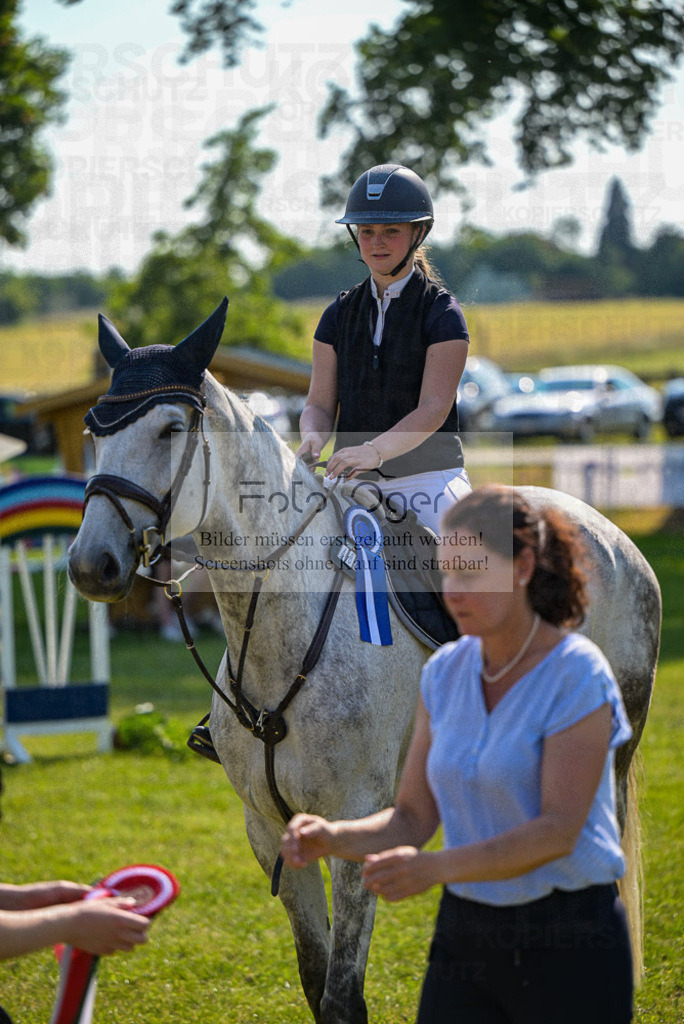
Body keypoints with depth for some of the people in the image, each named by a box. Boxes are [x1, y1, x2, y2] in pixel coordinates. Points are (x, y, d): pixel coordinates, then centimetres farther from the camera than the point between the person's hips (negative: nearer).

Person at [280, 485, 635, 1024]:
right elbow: (414, 818, 6)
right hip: (464, 934, 5)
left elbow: (558, 831, -20)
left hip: (569, 943, -5)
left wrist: (435, 867, -31)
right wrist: (334, 838, -14)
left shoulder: (578, 676, -14)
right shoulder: (445, 672, 4)